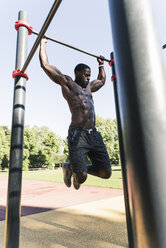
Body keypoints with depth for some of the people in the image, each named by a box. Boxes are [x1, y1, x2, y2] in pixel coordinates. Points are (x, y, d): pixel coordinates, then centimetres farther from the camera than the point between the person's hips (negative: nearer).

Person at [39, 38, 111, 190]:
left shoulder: (88, 86, 28)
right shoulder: (67, 82, 9)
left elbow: (102, 80, 48)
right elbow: (45, 64, 7)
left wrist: (101, 65, 52)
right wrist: (42, 43, 17)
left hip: (94, 134, 7)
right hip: (77, 134, -7)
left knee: (106, 173, 1)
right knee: (81, 177, -11)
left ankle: (78, 169, 27)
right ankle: (69, 167, 25)